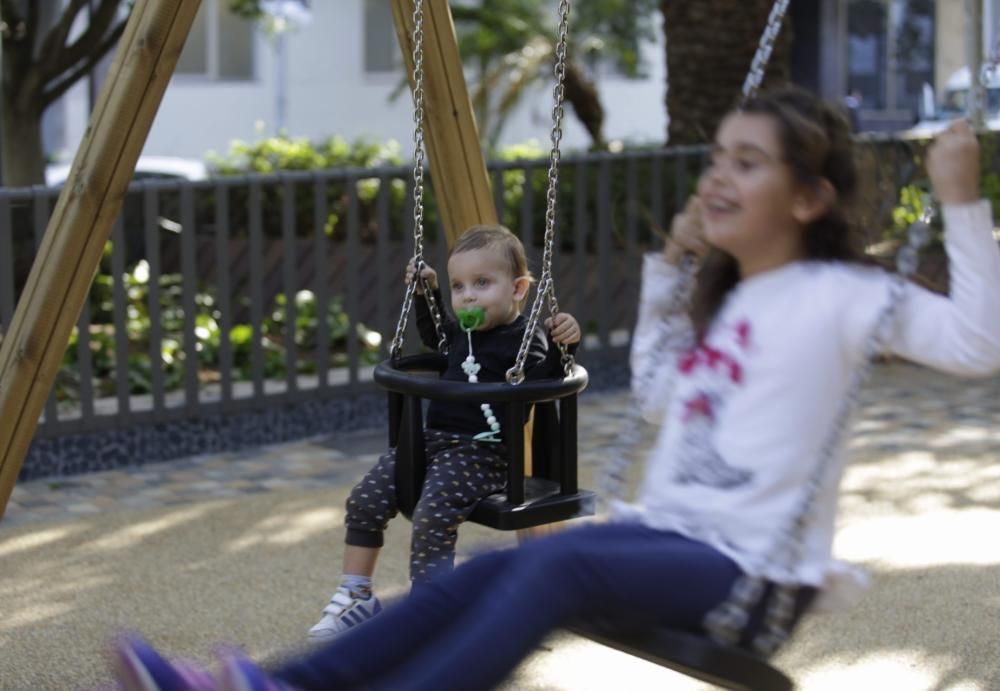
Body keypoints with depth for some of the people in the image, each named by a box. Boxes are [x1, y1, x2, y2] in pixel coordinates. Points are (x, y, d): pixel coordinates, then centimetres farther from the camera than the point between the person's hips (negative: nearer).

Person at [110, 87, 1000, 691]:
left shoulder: (838, 296, -9)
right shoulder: (722, 300, 15)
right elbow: (654, 391, 28)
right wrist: (668, 266, 21)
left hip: (754, 574, -8)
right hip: (668, 533, 8)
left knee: (563, 562, -31)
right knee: (486, 572, -12)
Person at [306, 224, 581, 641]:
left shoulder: (525, 341, -10)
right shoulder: (462, 332, 16)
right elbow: (434, 338, 37)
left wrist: (562, 346, -34)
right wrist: (426, 294, 27)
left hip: (483, 453, -8)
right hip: (434, 439, 8)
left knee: (433, 514, -30)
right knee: (365, 499, -1)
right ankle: (355, 597, 9)